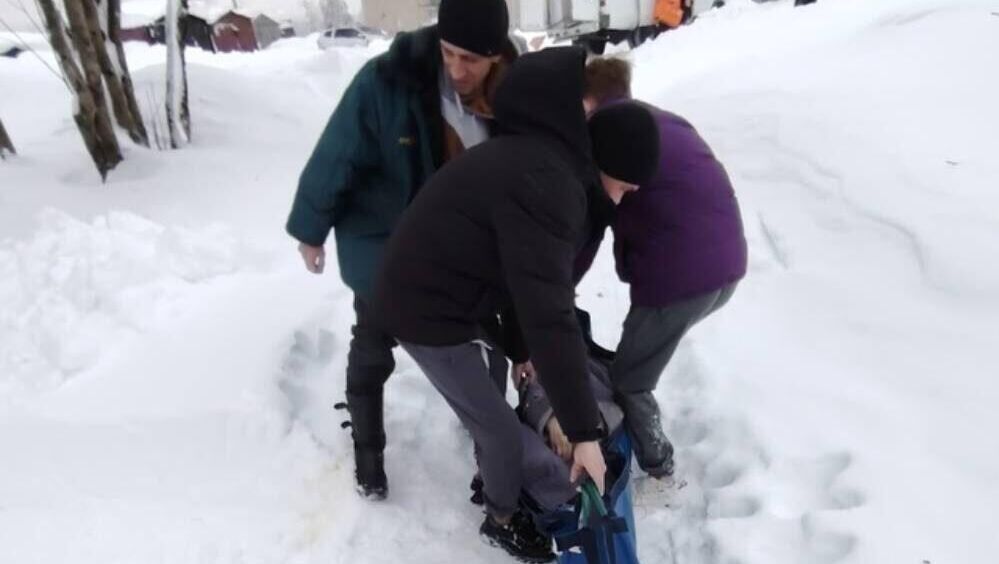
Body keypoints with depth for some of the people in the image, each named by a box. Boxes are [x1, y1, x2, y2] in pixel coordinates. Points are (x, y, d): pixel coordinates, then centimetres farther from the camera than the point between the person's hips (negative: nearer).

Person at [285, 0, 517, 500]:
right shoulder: (386, 80, -28)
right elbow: (336, 157, -18)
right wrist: (311, 229, -8)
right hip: (382, 246, -3)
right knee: (374, 350, 15)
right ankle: (367, 447, 38)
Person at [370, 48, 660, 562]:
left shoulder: (525, 156, 4)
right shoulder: (544, 181, -30)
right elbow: (548, 315, -34)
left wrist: (520, 350, 19)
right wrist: (584, 430, -28)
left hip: (425, 295, 10)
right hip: (429, 314, -9)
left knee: (485, 413, 27)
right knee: (503, 432, 8)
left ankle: (491, 481, 51)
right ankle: (503, 519, 34)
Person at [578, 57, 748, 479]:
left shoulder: (600, 130, 0)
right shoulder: (663, 121, 23)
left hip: (679, 273, -9)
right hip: (727, 262, 9)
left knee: (628, 382, 10)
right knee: (638, 364, 27)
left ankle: (661, 477, 20)